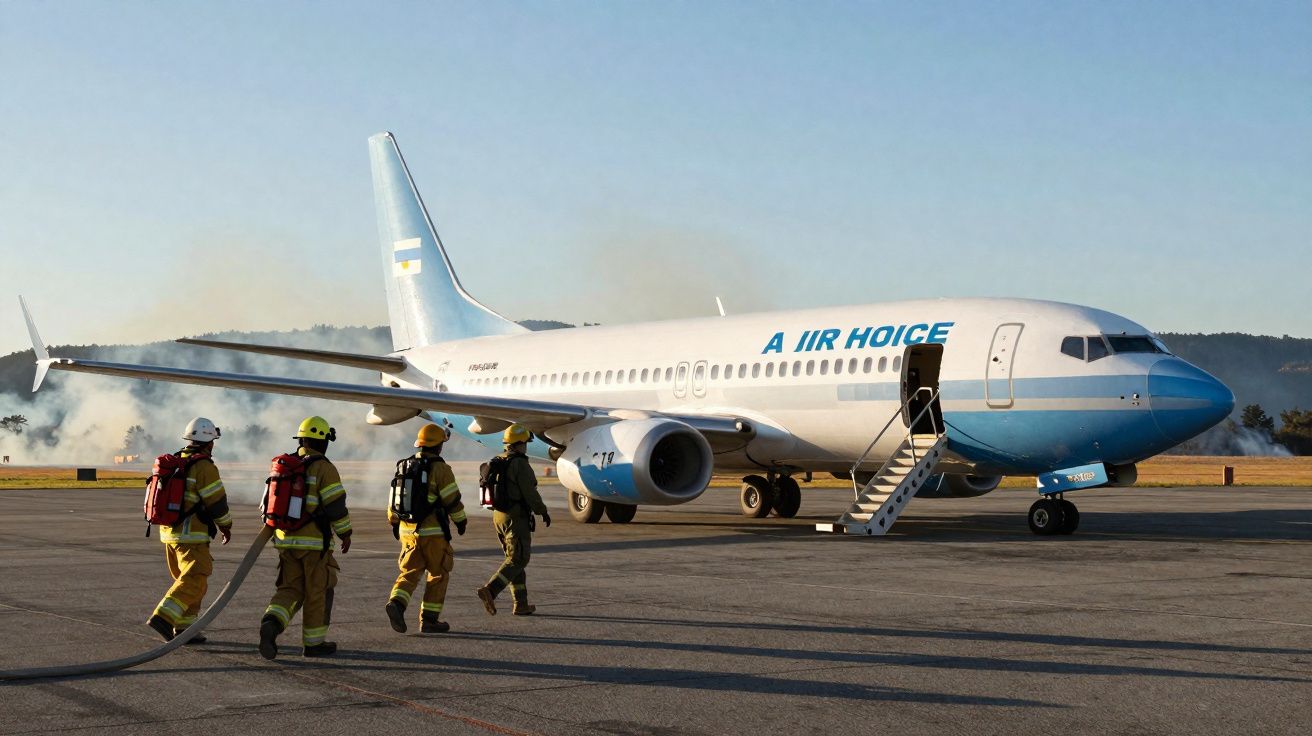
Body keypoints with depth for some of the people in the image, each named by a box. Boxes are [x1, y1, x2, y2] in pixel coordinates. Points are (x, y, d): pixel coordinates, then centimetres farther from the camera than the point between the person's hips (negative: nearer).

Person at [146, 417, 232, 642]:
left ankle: (183, 628, 16)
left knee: (186, 580, 17)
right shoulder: (205, 467, -13)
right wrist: (226, 526, 5)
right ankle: (163, 617, -25)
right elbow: (217, 502, -11)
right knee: (194, 582, -11)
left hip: (169, 532, 9)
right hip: (191, 536, -9)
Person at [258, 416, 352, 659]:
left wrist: (278, 532, 25)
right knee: (318, 592, 7)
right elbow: (336, 505, -14)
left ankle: (271, 624, -16)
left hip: (286, 540, 6)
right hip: (315, 542, -6)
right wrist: (345, 534, -1)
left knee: (291, 590, 9)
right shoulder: (324, 468, -11)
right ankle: (314, 643, 15)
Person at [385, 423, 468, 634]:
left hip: (408, 531, 6)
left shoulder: (404, 466, 10)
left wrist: (394, 522, 26)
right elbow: (453, 499, -10)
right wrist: (461, 521, 4)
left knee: (410, 572, 10)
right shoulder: (440, 468, -10)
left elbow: (394, 499, 15)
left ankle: (396, 603, -16)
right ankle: (429, 620, 8)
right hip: (433, 532, -6)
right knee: (438, 575, 7)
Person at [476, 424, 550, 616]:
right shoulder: (520, 464, -15)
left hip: (498, 516, 8)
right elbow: (530, 493, -16)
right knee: (518, 560, -5)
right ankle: (489, 590, -22)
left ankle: (521, 605, 14)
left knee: (514, 559, 14)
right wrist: (543, 511, -3)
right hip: (516, 519, -8)